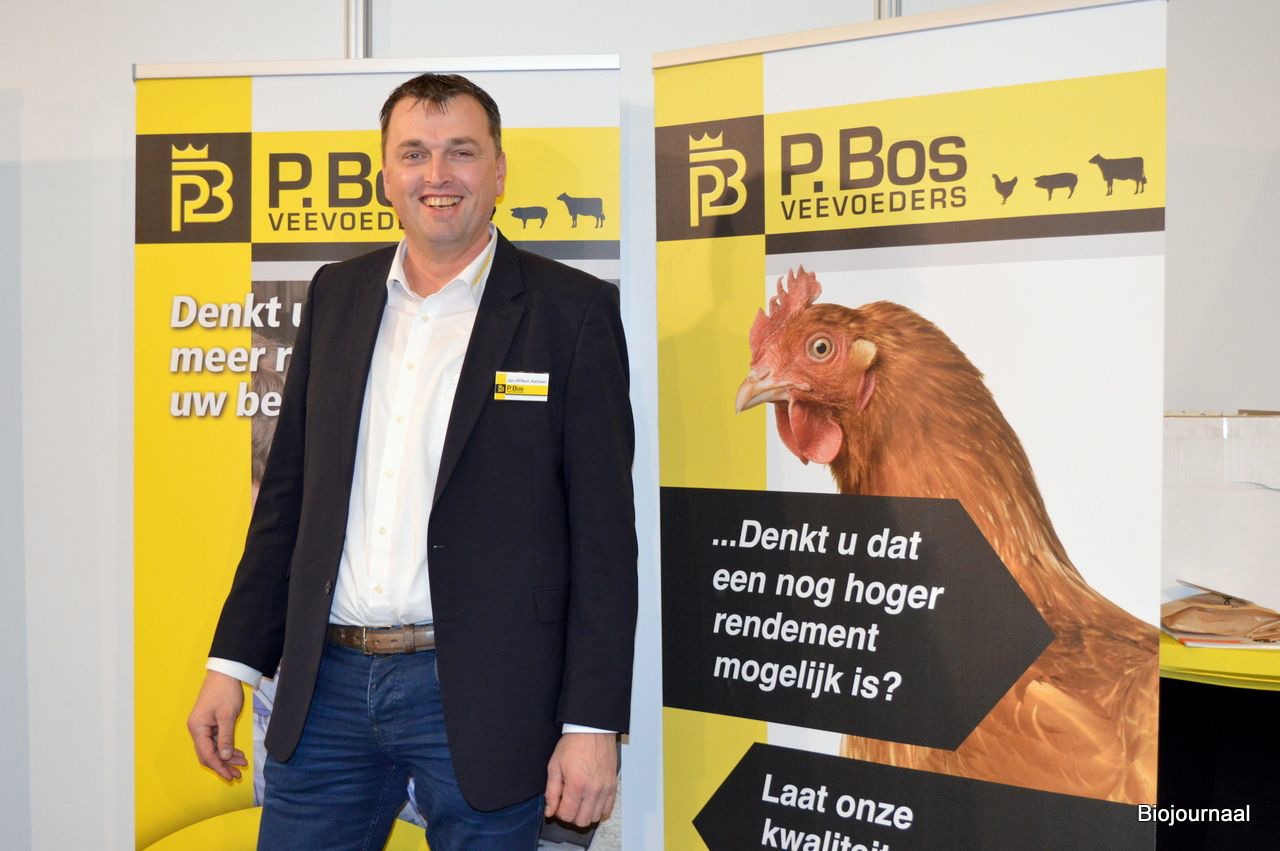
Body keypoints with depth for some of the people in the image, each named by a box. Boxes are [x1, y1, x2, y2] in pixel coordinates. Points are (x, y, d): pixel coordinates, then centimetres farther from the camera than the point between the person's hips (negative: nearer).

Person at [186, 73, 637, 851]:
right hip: (328, 686, 4)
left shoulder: (573, 311, -4)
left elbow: (604, 533, -7)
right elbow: (289, 490, 14)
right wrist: (233, 661, 10)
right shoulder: (337, 295, 10)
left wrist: (593, 724, -11)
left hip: (480, 698, -4)